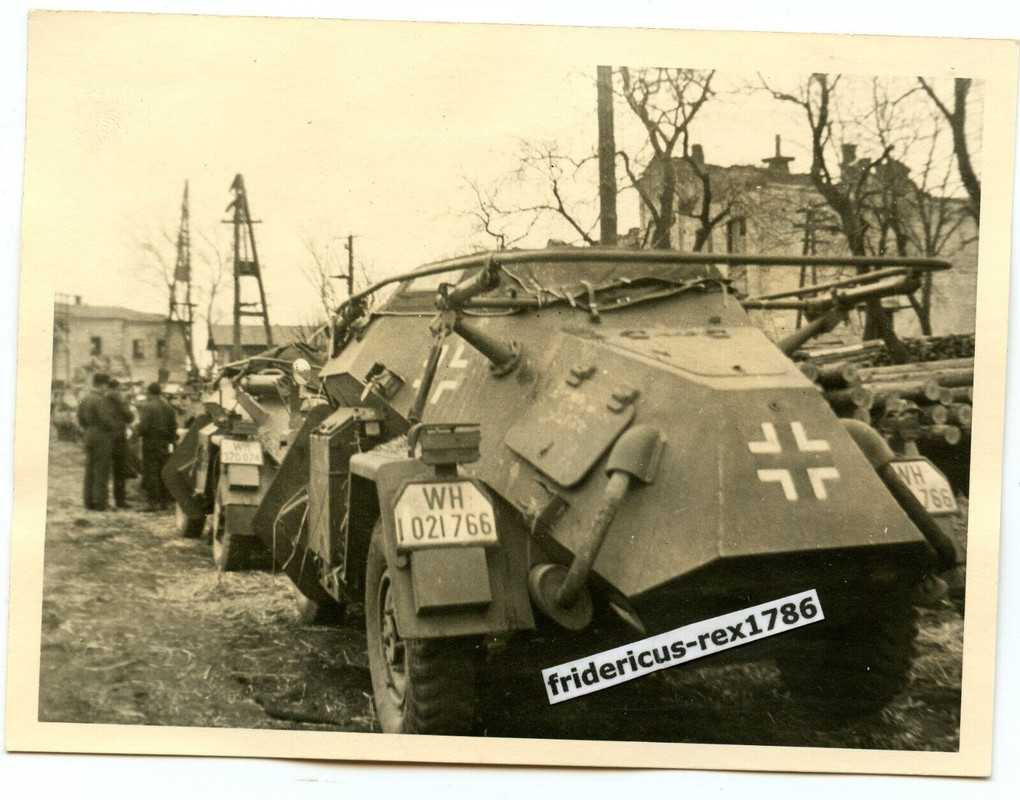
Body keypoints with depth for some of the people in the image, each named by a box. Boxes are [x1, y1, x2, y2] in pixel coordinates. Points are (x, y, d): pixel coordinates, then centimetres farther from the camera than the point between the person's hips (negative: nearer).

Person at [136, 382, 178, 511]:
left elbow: (144, 426, -18)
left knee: (150, 473, -3)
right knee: (163, 471, 11)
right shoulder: (168, 407, 8)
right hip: (165, 443, 6)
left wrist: (138, 430, 3)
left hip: (151, 442, -6)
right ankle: (165, 500, 13)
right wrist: (171, 440, 15)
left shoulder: (146, 406, -12)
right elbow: (173, 426, 8)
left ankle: (154, 502, -7)